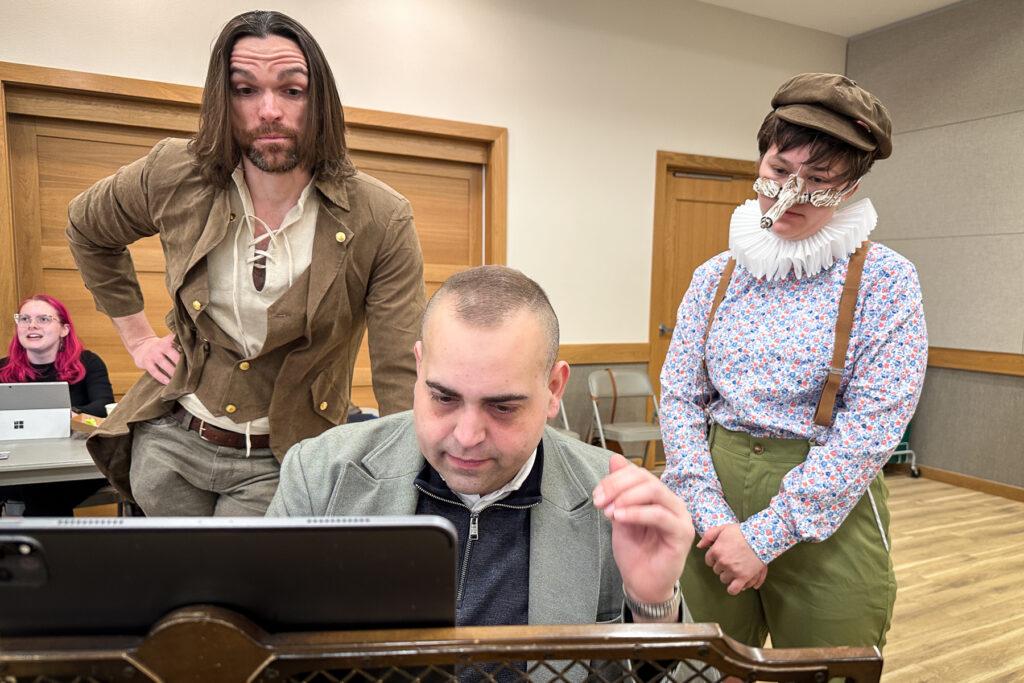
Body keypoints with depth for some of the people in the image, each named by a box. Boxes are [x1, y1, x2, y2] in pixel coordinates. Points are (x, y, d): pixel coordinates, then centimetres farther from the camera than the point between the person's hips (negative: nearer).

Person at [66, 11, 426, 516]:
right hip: (169, 440, 4)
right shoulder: (176, 177, -9)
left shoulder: (381, 222, -19)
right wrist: (137, 336, 7)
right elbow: (85, 229, 13)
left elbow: (403, 377, -21)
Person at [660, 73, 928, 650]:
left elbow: (872, 424, -14)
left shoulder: (886, 280, -7)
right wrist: (711, 515, -11)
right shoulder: (715, 277, 3)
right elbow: (679, 399, 0)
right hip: (715, 488, 3)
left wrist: (765, 535, -16)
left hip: (829, 514, -2)